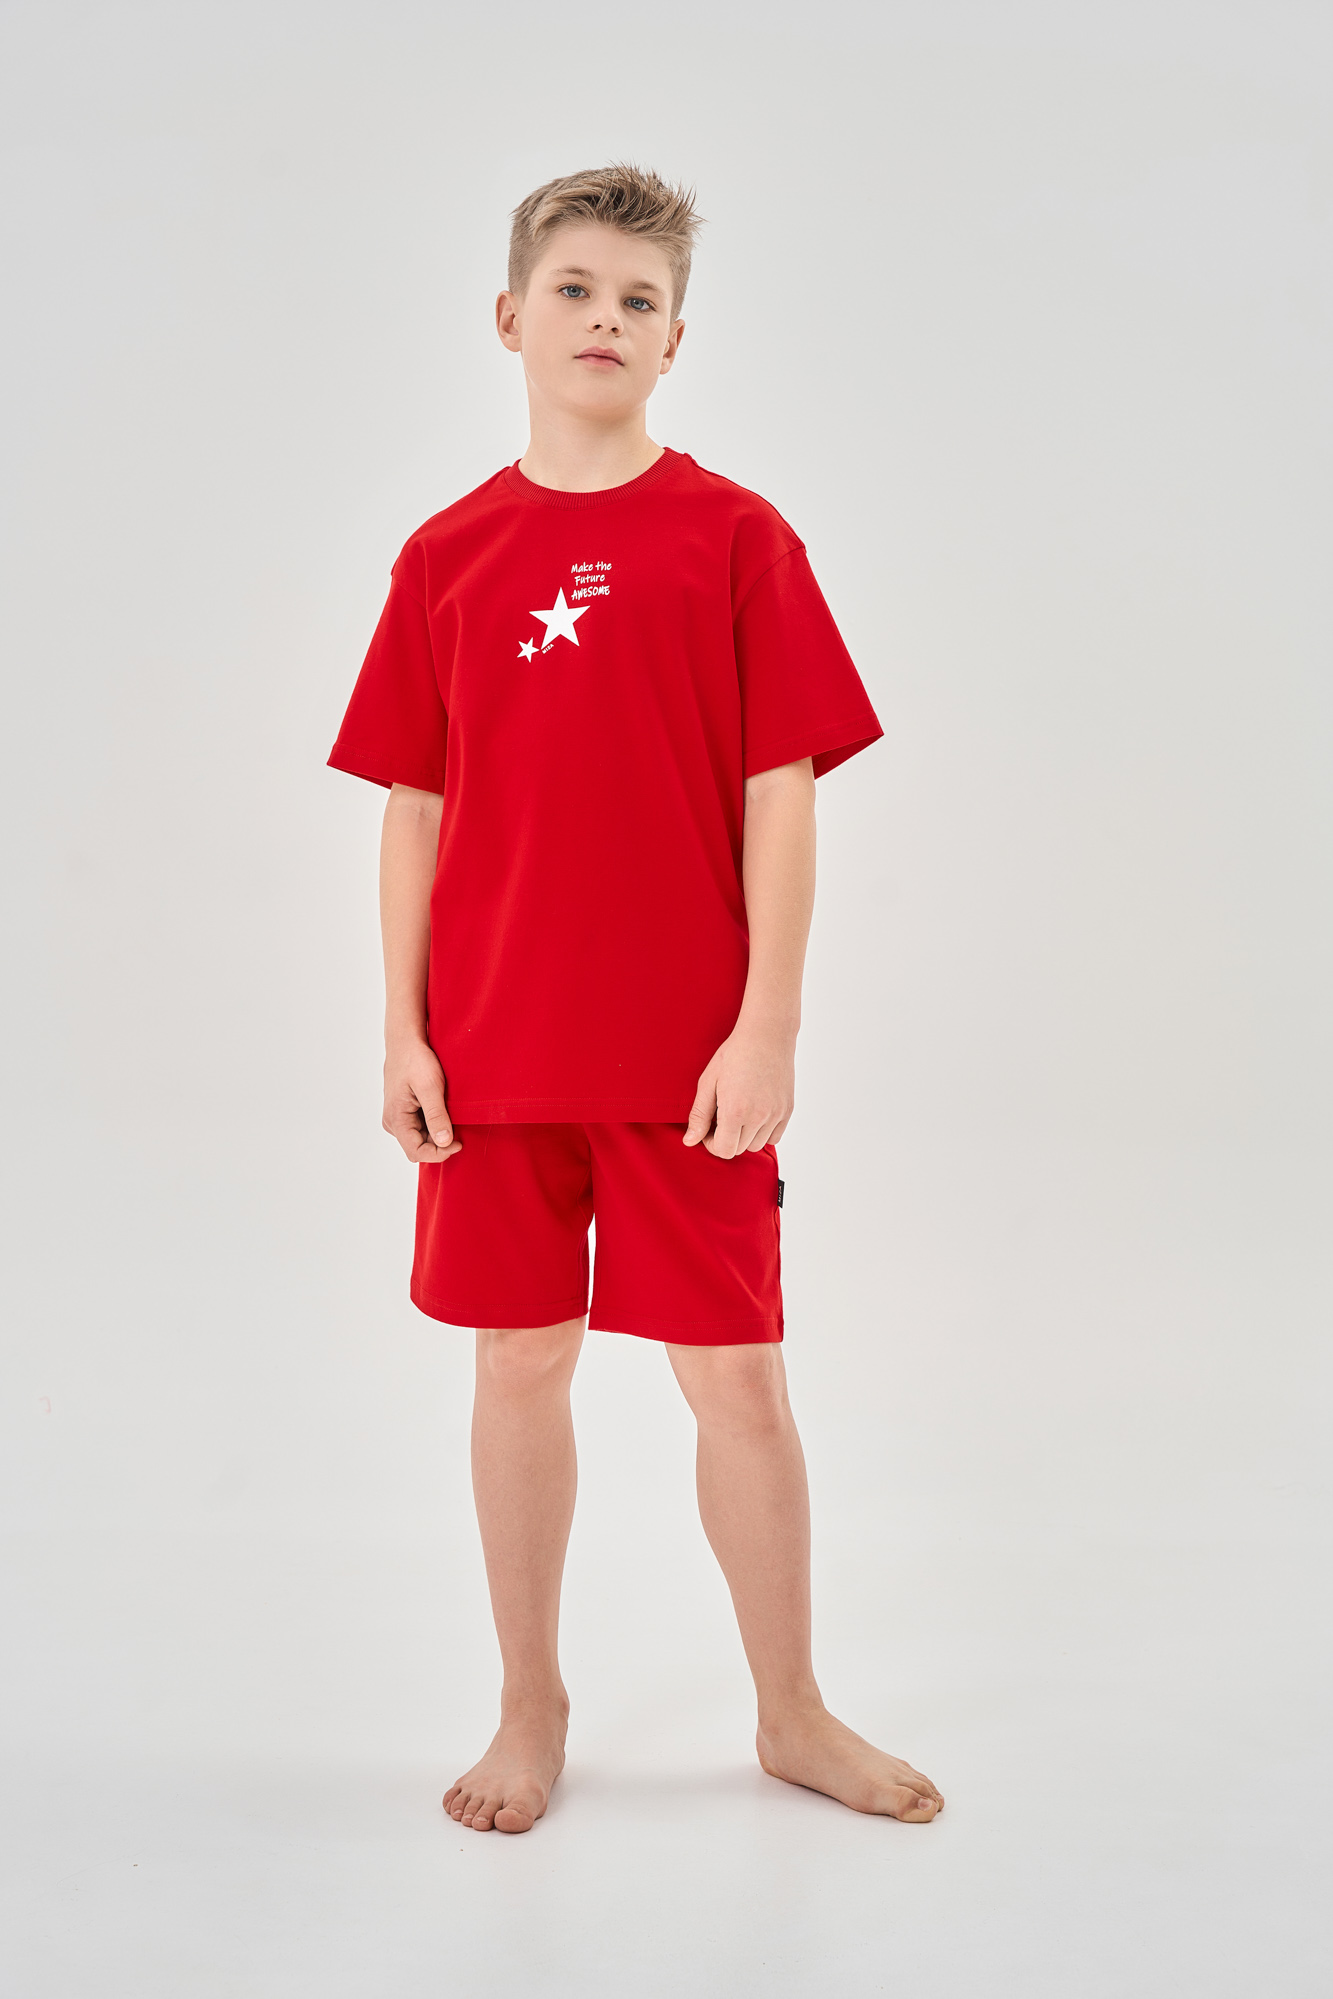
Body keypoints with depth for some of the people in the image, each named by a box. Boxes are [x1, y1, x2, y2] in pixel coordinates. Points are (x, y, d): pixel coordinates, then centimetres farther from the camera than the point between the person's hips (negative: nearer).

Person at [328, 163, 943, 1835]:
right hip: (493, 1051, 2)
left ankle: (792, 1713, 26)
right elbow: (414, 809, 6)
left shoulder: (736, 538, -1)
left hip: (687, 1051, -2)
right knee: (519, 1365, 11)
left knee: (735, 1374, 6)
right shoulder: (446, 556, 5)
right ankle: (530, 1710, 29)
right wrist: (403, 1030, 1)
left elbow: (781, 798, -4)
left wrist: (766, 1028, -9)